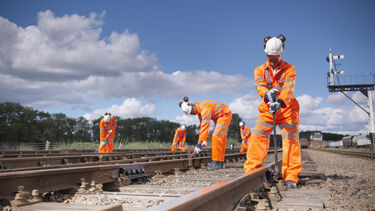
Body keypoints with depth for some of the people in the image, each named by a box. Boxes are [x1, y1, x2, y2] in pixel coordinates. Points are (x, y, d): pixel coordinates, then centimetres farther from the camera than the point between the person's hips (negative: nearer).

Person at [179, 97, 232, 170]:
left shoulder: (204, 109, -31)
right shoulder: (198, 111, -1)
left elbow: (205, 127, -36)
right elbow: (202, 126, 4)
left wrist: (199, 144, -36)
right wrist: (204, 140, -1)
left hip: (225, 114, -10)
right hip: (218, 117, 10)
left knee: (217, 137, -18)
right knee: (220, 139, 8)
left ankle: (217, 162, -17)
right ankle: (220, 162, 12)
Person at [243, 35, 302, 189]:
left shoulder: (289, 69, -1)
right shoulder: (260, 70, 6)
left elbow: (288, 88, -19)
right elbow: (260, 86, -13)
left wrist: (280, 101, -40)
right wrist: (267, 94, -37)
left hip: (287, 108, -1)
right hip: (267, 109, 2)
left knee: (291, 139, -10)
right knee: (258, 137, -13)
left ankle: (291, 177, -7)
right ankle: (251, 171, -7)